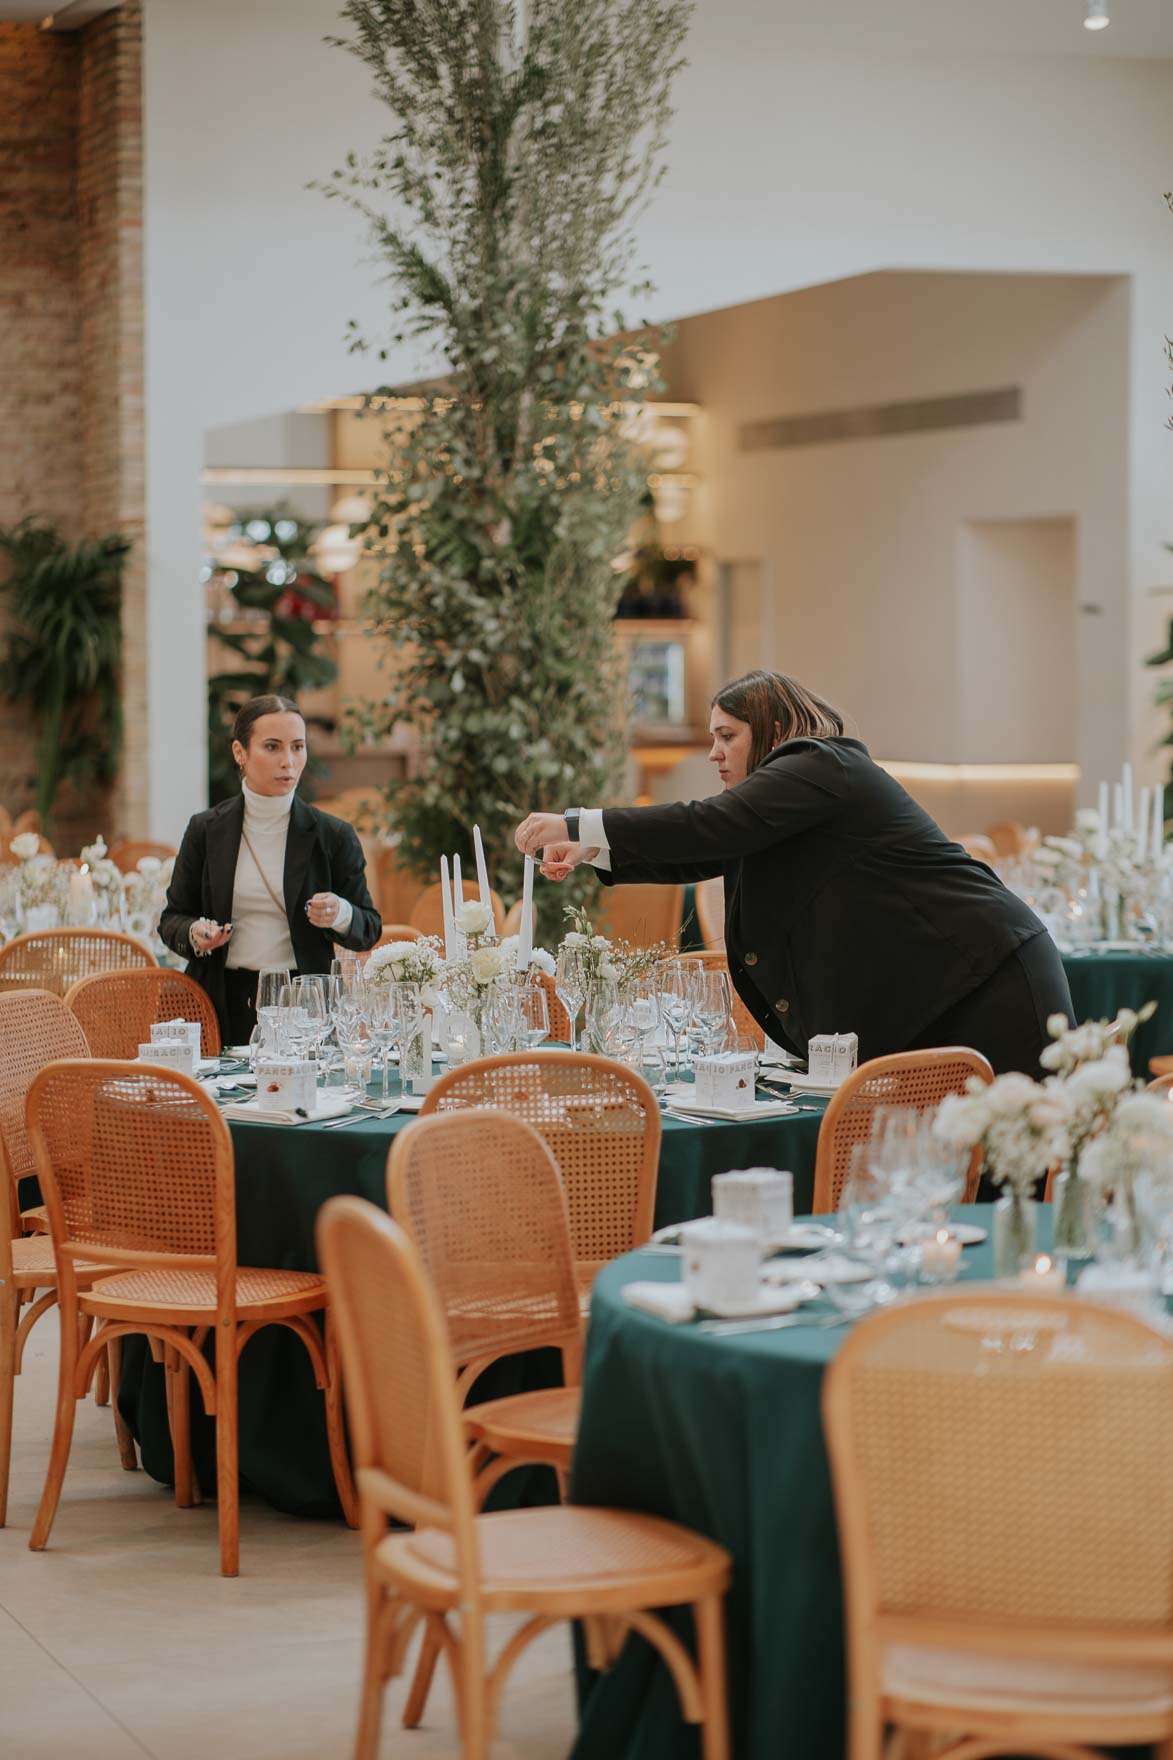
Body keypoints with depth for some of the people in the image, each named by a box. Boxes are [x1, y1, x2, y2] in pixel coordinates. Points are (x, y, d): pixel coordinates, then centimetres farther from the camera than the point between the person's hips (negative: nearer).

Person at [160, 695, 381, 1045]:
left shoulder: (334, 836, 6)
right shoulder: (205, 831, 8)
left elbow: (368, 930, 9)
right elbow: (172, 919, 15)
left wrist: (340, 914, -12)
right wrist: (195, 935, -7)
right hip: (224, 1008, 1)